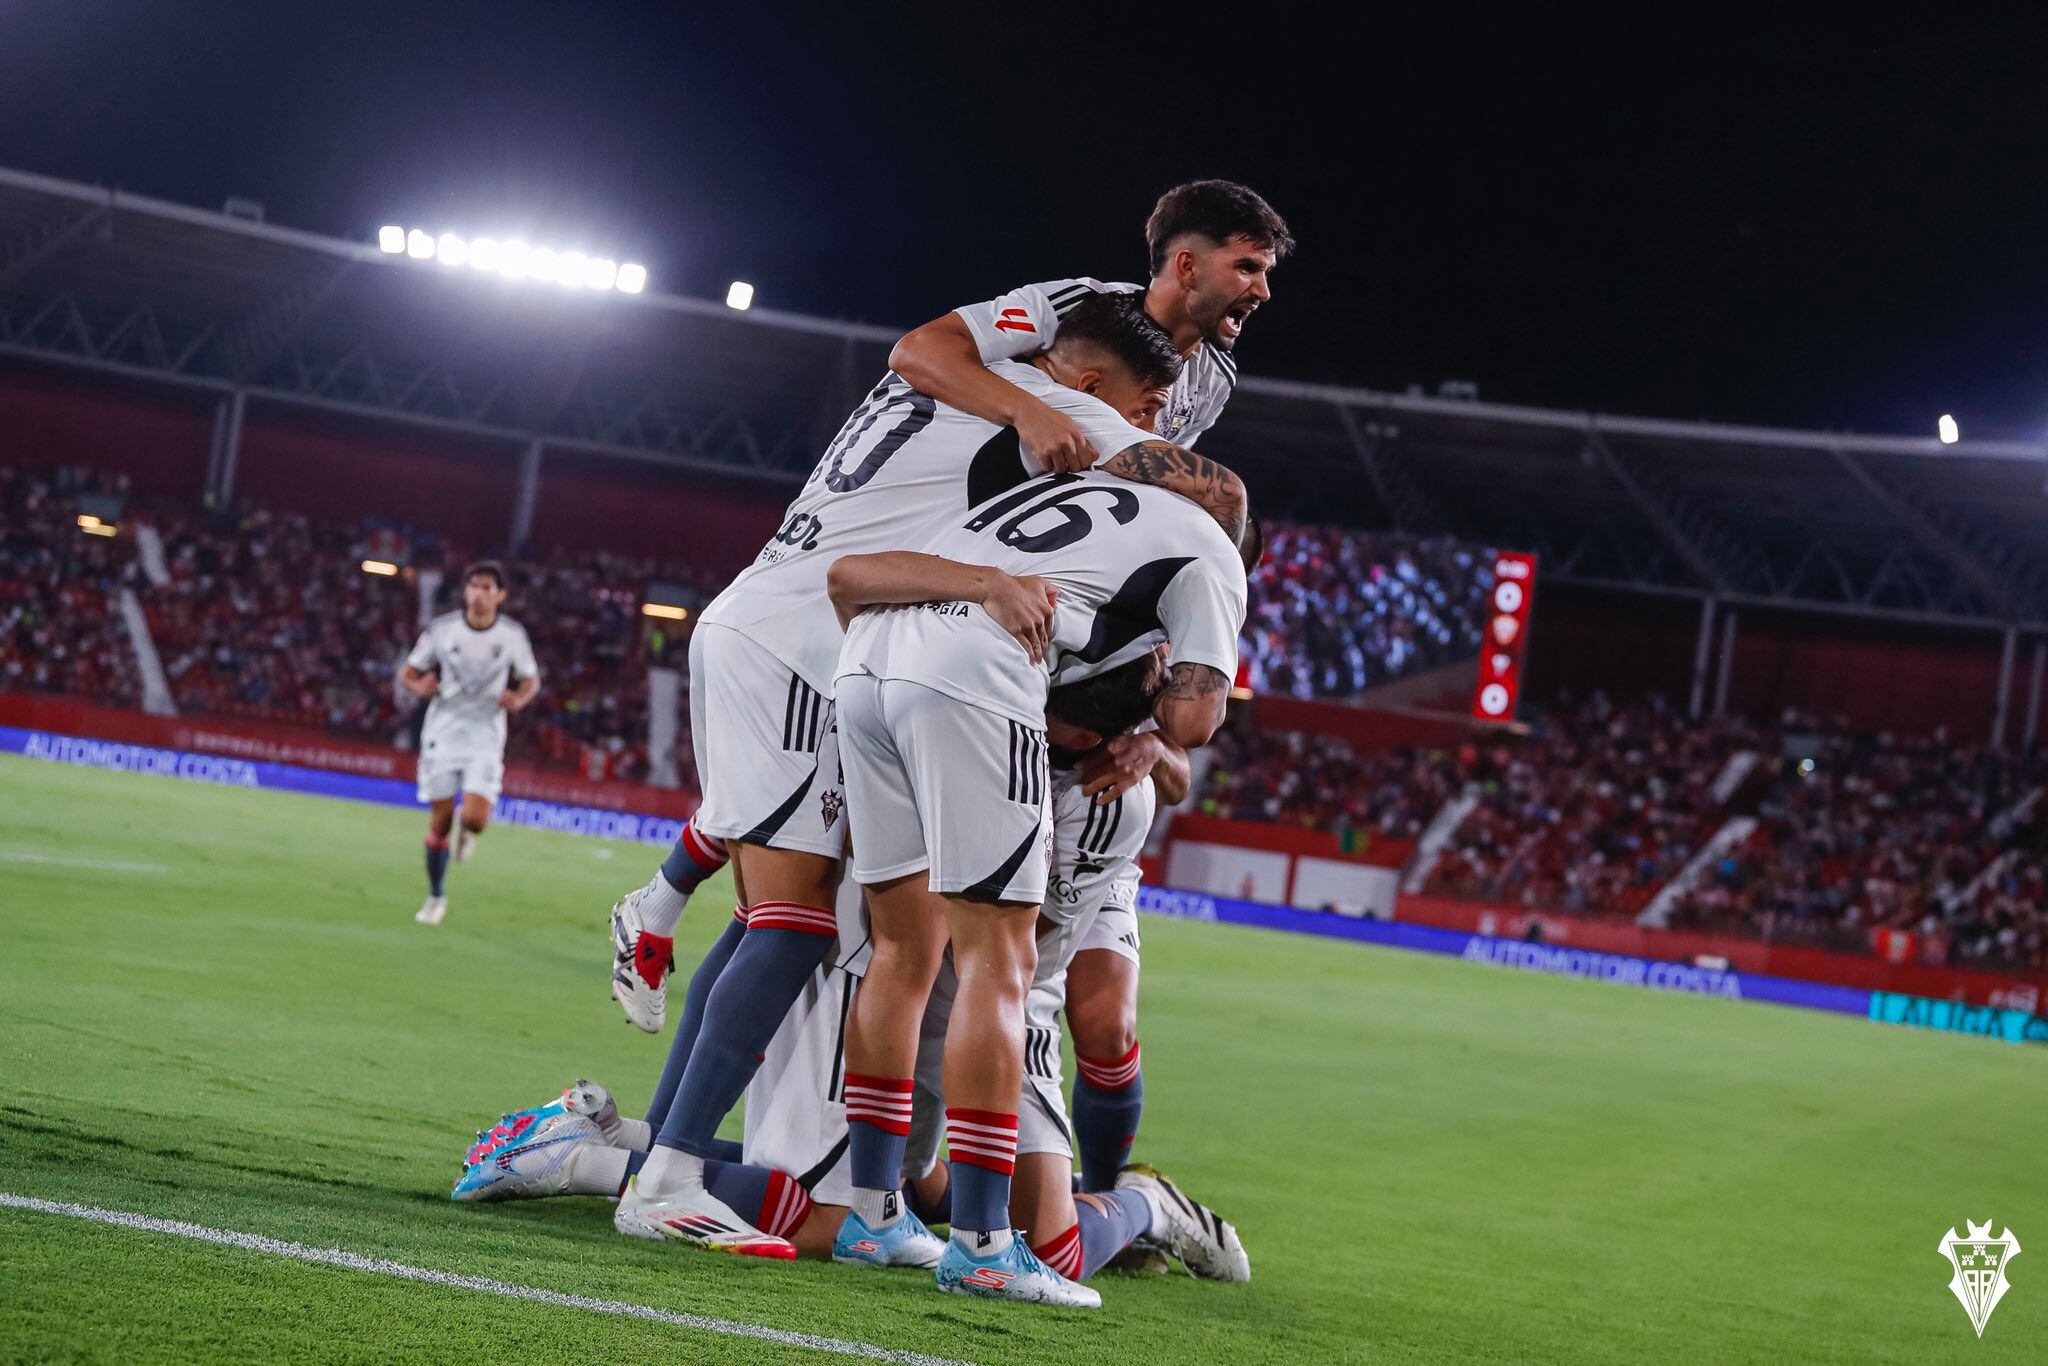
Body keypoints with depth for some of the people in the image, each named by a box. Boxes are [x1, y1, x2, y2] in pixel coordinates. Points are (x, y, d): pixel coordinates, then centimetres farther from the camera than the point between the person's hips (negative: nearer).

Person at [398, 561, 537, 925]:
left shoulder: (513, 635, -4)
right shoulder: (441, 629, -4)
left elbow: (531, 679, 11)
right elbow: (407, 673, 4)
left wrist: (518, 699, -12)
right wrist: (419, 685, -20)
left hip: (485, 737, -1)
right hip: (442, 734, 1)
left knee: (474, 818, -17)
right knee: (440, 820, 1)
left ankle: (467, 833, 23)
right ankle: (436, 897, 21)